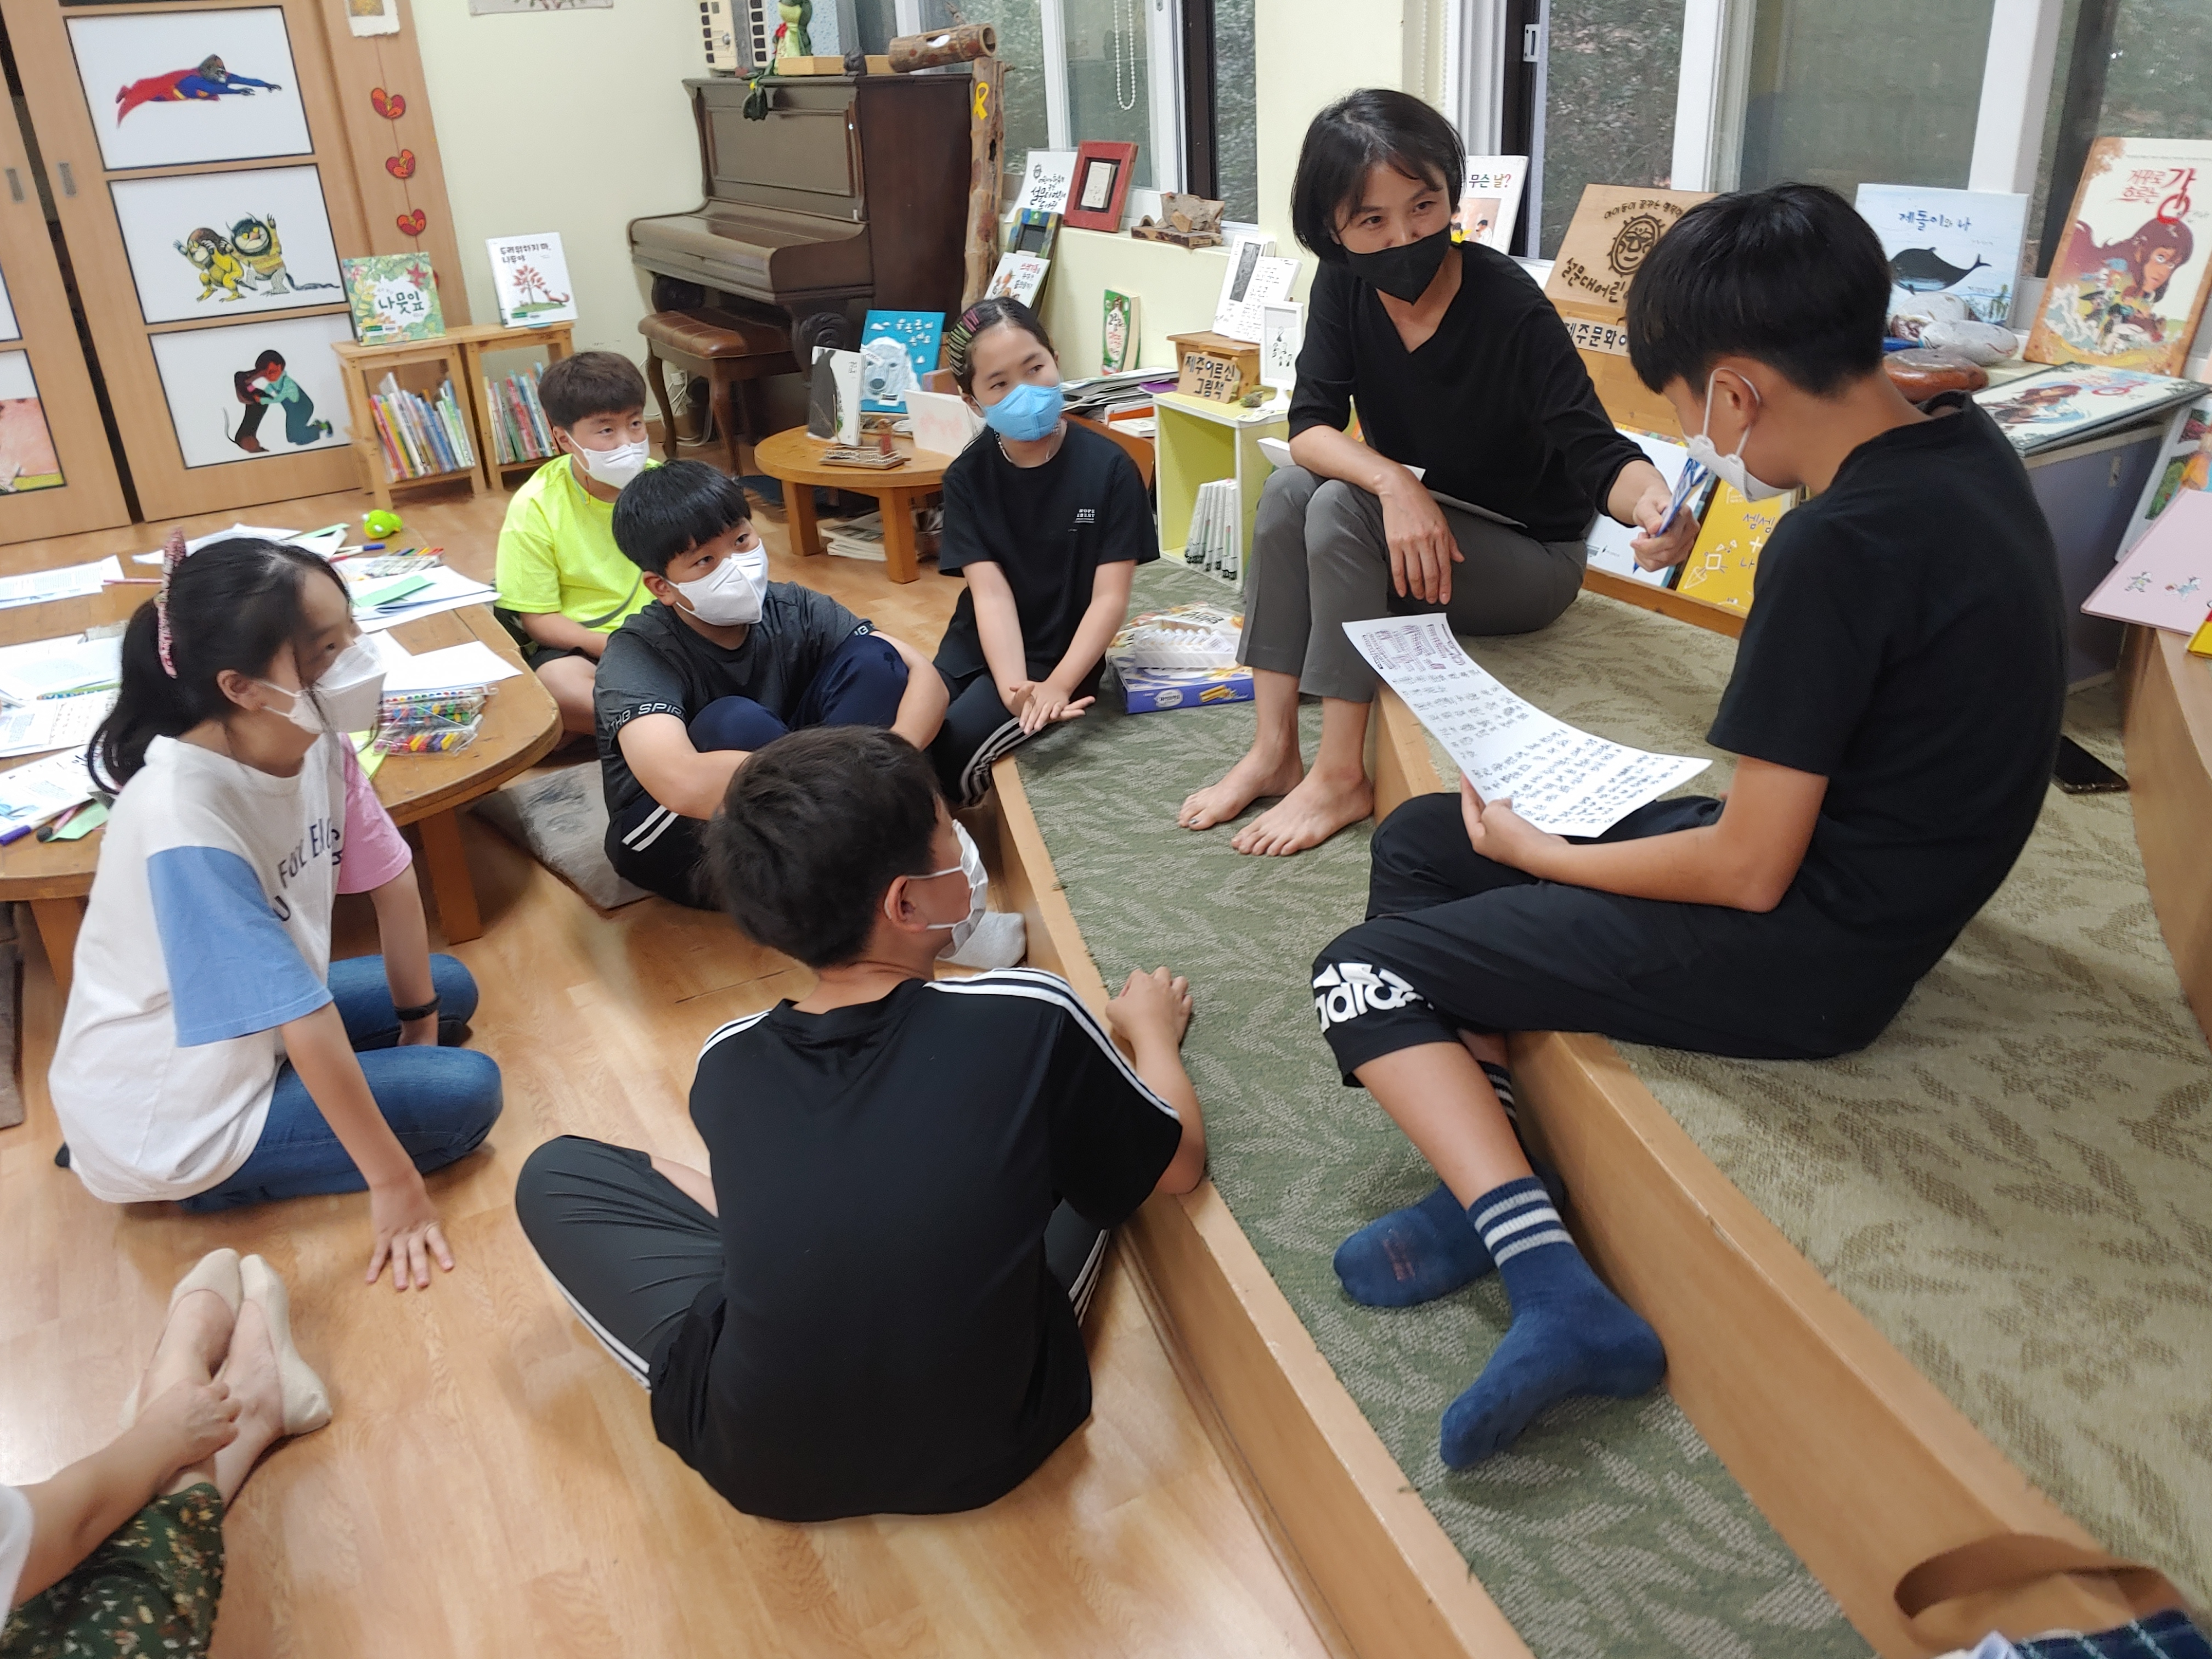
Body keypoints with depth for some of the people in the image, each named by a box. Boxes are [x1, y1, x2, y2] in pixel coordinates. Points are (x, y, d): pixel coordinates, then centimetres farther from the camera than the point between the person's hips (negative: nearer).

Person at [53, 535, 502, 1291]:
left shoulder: (312, 739, -13)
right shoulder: (186, 824, -35)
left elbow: (389, 877, 0)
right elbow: (303, 1018, -31)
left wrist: (420, 1021, 8)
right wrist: (393, 1182, -24)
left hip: (248, 1035, 8)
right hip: (170, 1116, -8)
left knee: (452, 993, 18)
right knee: (468, 1092, -10)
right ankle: (207, 1180, 1)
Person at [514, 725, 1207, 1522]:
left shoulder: (727, 1065, -12)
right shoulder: (1029, 1018, -22)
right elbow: (1179, 1164, -4)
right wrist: (1153, 1031, 14)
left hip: (760, 1467, 1)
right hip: (987, 1444, 0)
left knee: (554, 1173, 16)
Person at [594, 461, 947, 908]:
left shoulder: (790, 610, -11)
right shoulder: (636, 656, -24)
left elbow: (924, 677, -16)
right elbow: (682, 784, -44)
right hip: (668, 839, -4)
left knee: (872, 658, -15)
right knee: (737, 724, -34)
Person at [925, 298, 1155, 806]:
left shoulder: (1108, 468, -11)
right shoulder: (966, 477, -3)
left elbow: (1110, 597, -12)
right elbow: (990, 592, -13)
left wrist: (1057, 686, -25)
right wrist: (1013, 687, -29)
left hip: (1059, 654, -3)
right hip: (978, 646, 3)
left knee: (950, 749, -24)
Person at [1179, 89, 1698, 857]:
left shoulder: (1510, 307, -25)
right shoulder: (1343, 286, -10)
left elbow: (1594, 452, -27)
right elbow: (1309, 425, -17)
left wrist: (1650, 500, -51)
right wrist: (1395, 483, -36)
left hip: (1529, 558, -5)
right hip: (1414, 521, 5)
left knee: (1341, 506, -27)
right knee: (1288, 491, -21)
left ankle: (1341, 777, -19)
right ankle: (1274, 751, -13)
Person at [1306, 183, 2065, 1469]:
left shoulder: (1835, 550, -27)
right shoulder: (1968, 443, 1)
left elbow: (1750, 874, -22)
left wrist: (1539, 853, -8)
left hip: (1812, 953, -10)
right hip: (1867, 867, 10)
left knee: (1366, 976, -7)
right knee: (1417, 844, 11)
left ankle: (1557, 1292, -14)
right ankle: (1492, 1186, 7)